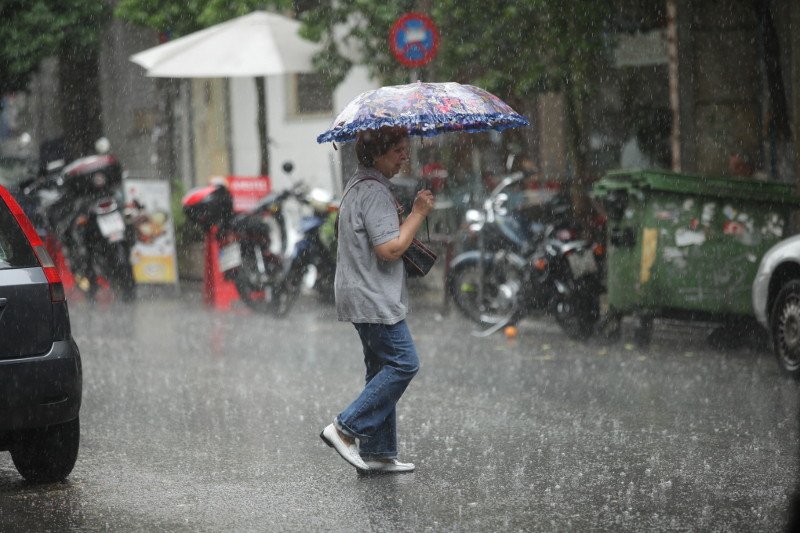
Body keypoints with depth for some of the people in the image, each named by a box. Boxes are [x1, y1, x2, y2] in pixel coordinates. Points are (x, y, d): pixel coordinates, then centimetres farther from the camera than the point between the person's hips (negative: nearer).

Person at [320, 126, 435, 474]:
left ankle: (377, 452, 13)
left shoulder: (358, 185, 17)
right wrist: (418, 213, -13)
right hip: (375, 300, -11)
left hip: (365, 297, 11)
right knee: (403, 364, -8)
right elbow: (390, 248, -23)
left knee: (383, 369, 12)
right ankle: (345, 428, -8)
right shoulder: (374, 191, -17)